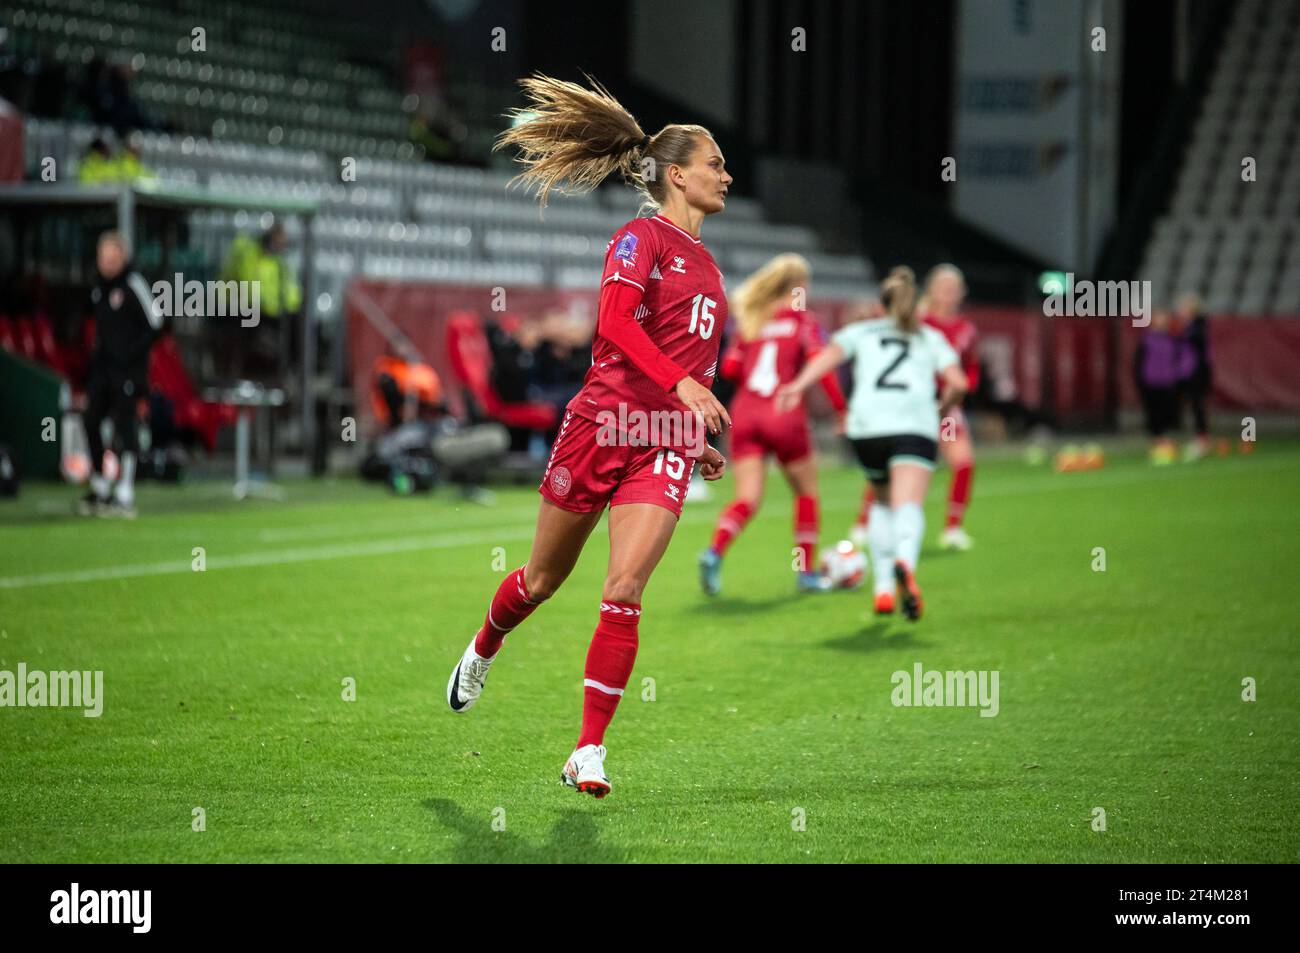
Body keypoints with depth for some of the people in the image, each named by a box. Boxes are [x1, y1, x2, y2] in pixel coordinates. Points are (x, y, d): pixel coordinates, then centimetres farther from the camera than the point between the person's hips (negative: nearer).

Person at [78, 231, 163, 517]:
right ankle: (99, 488, 19)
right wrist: (98, 352, 13)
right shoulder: (100, 286, 11)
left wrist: (133, 353, -15)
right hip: (102, 365, 8)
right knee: (91, 421, 7)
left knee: (125, 426, -7)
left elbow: (155, 323, -11)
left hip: (127, 368, -8)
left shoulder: (133, 285, -12)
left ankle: (125, 496, -6)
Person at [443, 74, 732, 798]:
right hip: (603, 424, -4)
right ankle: (482, 654, 43)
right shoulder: (642, 236, -4)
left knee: (624, 591, -11)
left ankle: (589, 752, -10)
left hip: (667, 446, 4)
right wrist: (681, 383, -31)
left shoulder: (706, 262, 18)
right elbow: (615, 320, -20)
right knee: (544, 578, 11)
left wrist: (705, 439, 23)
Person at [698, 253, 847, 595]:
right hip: (784, 414, -4)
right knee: (806, 491, 15)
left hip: (744, 413, 4)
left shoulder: (751, 322, 14)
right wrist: (842, 408, -8)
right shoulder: (803, 321, 2)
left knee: (747, 499, -2)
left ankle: (715, 551, -28)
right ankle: (806, 571, 17)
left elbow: (729, 368, 6)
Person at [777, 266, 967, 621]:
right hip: (915, 424, -2)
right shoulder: (930, 339, 24)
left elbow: (830, 354, 3)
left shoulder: (861, 332, 24)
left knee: (883, 502, 23)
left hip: (866, 424, 2)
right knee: (908, 505, -16)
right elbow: (957, 384, 9)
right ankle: (905, 561, -49)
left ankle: (883, 588, 11)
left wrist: (798, 386, -10)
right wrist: (943, 409, 28)